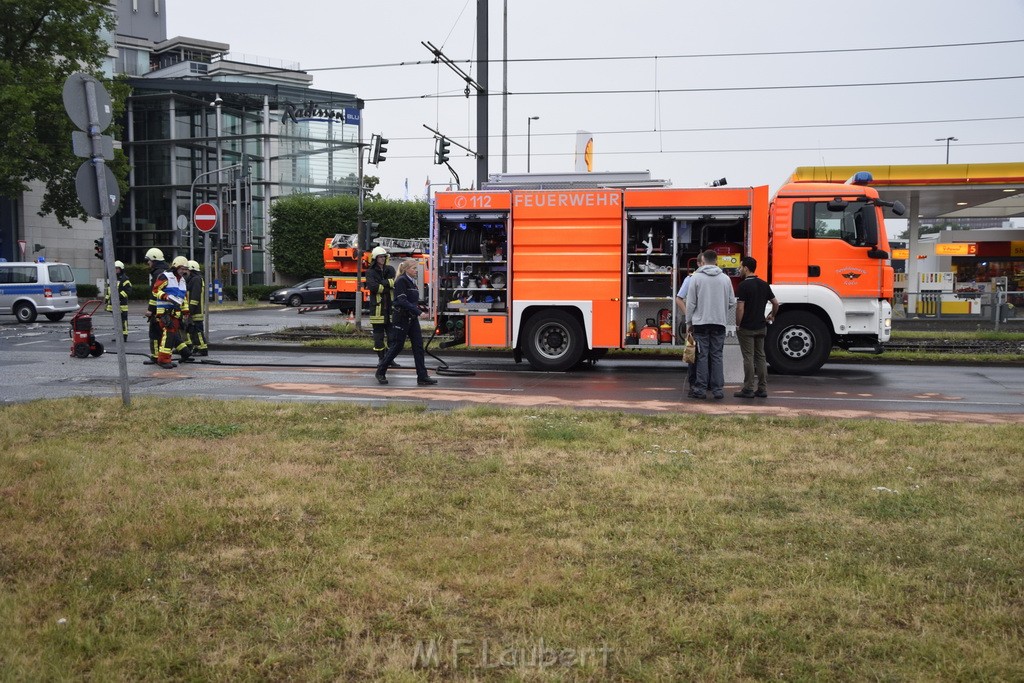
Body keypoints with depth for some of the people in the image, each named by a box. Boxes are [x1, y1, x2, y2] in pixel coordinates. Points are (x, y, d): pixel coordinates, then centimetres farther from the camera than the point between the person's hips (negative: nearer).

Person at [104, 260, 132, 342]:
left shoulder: (124, 279, -6)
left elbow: (128, 290, -14)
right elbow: (108, 290, 28)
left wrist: (119, 295, -21)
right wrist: (106, 299, 21)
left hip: (121, 304, -8)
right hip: (113, 304, 8)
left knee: (123, 321, -8)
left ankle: (124, 336, -6)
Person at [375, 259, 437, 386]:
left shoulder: (412, 282, 14)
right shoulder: (401, 281, -12)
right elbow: (402, 301, -21)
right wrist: (419, 312, -24)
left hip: (412, 318, 8)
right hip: (401, 317, -8)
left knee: (418, 346, 1)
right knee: (397, 346, -1)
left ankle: (422, 377, 0)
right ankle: (380, 372, 16)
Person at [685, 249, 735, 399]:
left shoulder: (697, 277, -3)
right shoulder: (725, 278, 3)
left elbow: (691, 302, -3)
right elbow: (732, 302, 7)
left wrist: (688, 322, 6)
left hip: (701, 322, -2)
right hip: (720, 322, 2)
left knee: (702, 355, 2)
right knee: (717, 355, 7)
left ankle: (700, 388, 2)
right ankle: (717, 388, 6)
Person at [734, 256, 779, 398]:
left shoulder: (744, 285, -14)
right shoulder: (764, 285, 7)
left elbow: (740, 308, -18)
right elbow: (775, 303, 9)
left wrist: (738, 324, -9)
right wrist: (772, 316, 24)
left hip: (746, 328, -6)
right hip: (761, 327, 6)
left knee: (748, 358, -3)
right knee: (760, 357, 10)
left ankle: (748, 389, -1)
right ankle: (762, 389, 10)